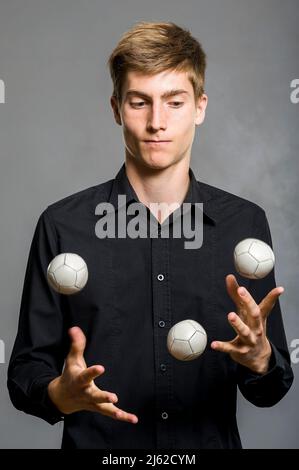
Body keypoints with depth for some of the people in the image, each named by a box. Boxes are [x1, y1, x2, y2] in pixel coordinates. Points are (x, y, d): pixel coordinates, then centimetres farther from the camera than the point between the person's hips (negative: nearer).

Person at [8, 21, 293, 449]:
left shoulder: (245, 223, -4)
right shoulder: (62, 225, -8)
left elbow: (271, 390, 0)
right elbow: (25, 375, -4)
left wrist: (259, 357, -20)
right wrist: (61, 394, -24)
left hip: (212, 442, 1)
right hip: (96, 445, -1)